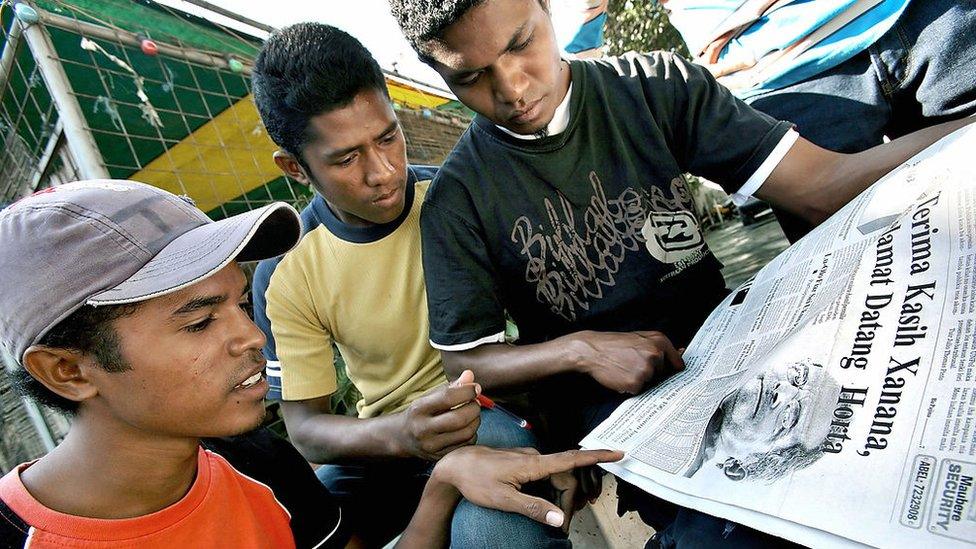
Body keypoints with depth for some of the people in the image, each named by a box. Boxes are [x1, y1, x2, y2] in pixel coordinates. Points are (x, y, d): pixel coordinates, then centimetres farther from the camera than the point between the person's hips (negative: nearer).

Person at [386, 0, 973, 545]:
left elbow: (823, 184, -6)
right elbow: (464, 360, -2)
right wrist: (580, 350, -17)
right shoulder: (457, 199, -6)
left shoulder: (653, 85, -1)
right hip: (601, 401, -3)